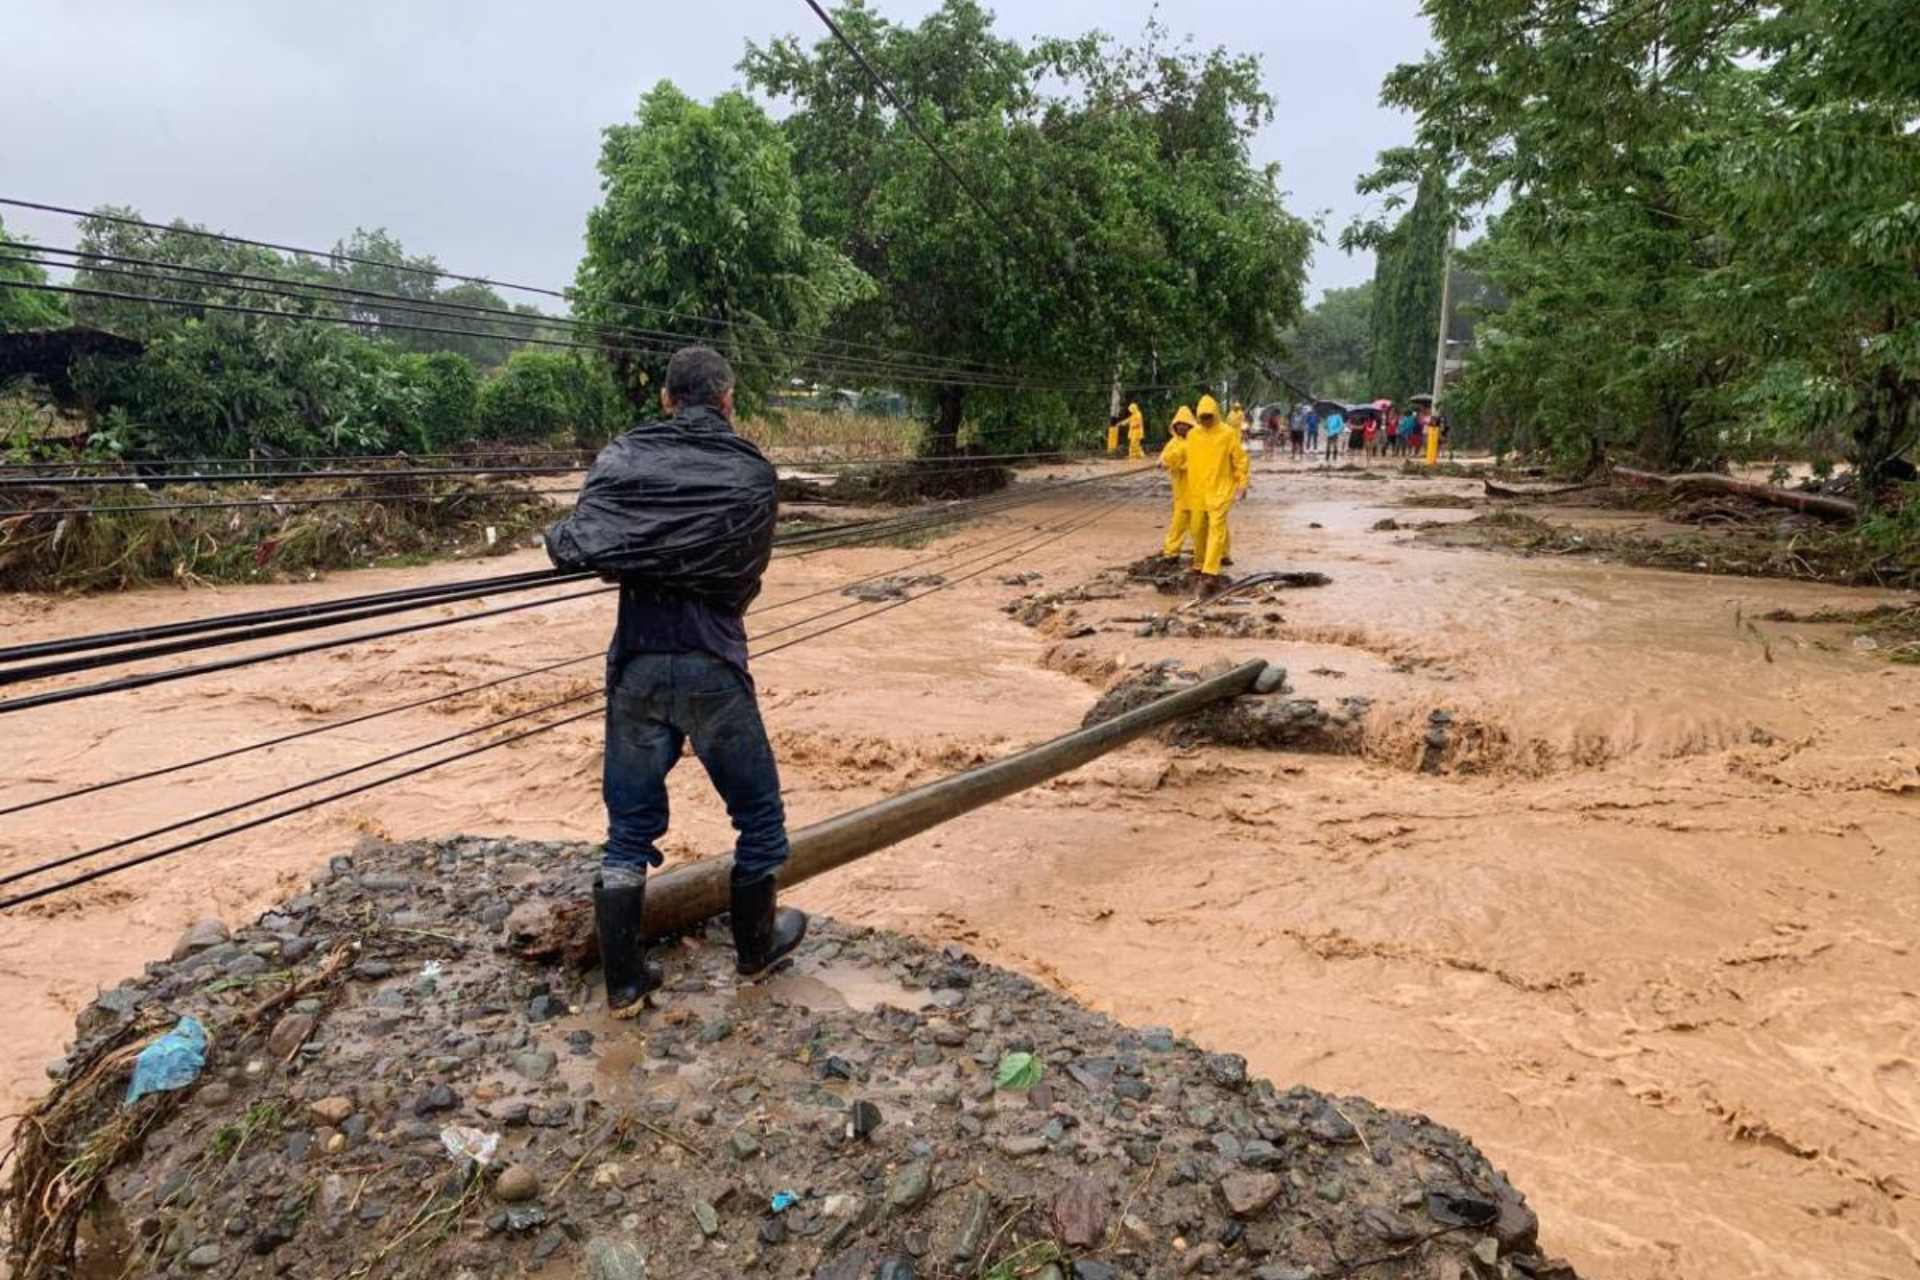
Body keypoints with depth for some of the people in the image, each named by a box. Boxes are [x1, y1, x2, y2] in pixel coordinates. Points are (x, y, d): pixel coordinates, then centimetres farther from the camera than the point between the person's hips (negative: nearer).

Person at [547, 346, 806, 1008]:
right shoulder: (751, 472, 0)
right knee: (758, 812, 17)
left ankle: (624, 978, 21)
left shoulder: (620, 459, 2)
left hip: (635, 667, 3)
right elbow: (748, 579, 3)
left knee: (629, 828, 14)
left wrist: (556, 536, 16)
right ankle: (756, 946, 33)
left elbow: (573, 547, -6)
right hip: (713, 667, -2)